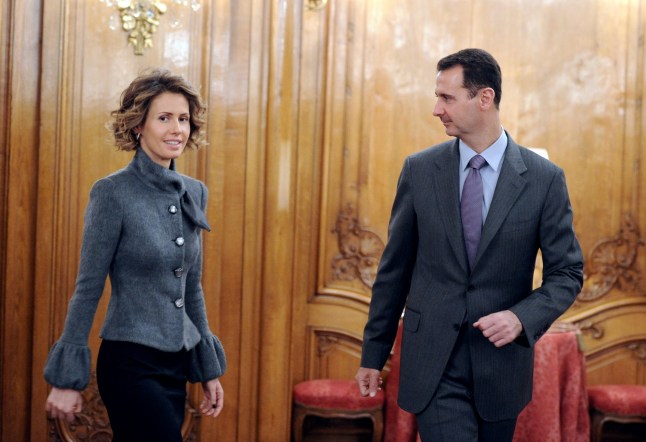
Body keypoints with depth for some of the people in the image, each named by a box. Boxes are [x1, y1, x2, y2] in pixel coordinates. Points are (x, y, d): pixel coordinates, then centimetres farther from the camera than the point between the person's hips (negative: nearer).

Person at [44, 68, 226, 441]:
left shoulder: (194, 193, 8)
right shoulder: (113, 193, -11)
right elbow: (88, 288, -9)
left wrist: (210, 368, 16)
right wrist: (66, 379, -8)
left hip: (176, 365, 7)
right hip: (131, 365, -6)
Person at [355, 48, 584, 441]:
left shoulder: (544, 178, -4)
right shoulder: (419, 170, -1)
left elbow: (567, 272, 1)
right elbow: (394, 267, 5)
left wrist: (522, 318, -18)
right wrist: (374, 354, 7)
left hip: (502, 361, 1)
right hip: (434, 363, 0)